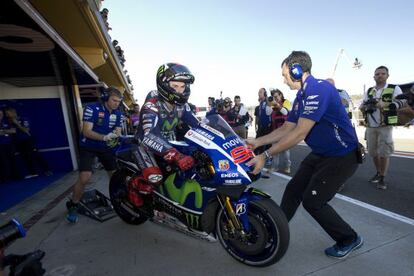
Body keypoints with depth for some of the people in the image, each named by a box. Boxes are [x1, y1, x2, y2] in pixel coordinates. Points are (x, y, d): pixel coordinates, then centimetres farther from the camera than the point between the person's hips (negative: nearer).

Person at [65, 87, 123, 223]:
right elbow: (86, 132, -24)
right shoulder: (92, 108, -19)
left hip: (106, 147, 5)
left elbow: (118, 131, -2)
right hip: (88, 147, -5)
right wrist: (104, 137, -40)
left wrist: (116, 137, -26)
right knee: (84, 178, -17)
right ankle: (73, 205, 8)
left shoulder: (118, 114, -1)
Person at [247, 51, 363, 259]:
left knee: (312, 201, -5)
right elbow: (286, 129, 8)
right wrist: (257, 142, 1)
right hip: (320, 154, 9)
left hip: (342, 156, -9)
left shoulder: (318, 89, -24)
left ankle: (350, 239, 21)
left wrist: (265, 156, -28)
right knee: (293, 190, 8)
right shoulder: (301, 97, 6)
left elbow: (299, 134, -30)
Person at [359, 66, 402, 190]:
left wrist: (384, 104, -26)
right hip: (370, 127, 4)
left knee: (384, 153, -4)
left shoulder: (394, 89, 1)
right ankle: (378, 173, 29)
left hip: (385, 127, -4)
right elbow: (361, 107, 12)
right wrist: (366, 106, -11)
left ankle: (382, 179, 8)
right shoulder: (369, 91, 14)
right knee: (373, 152, 10)